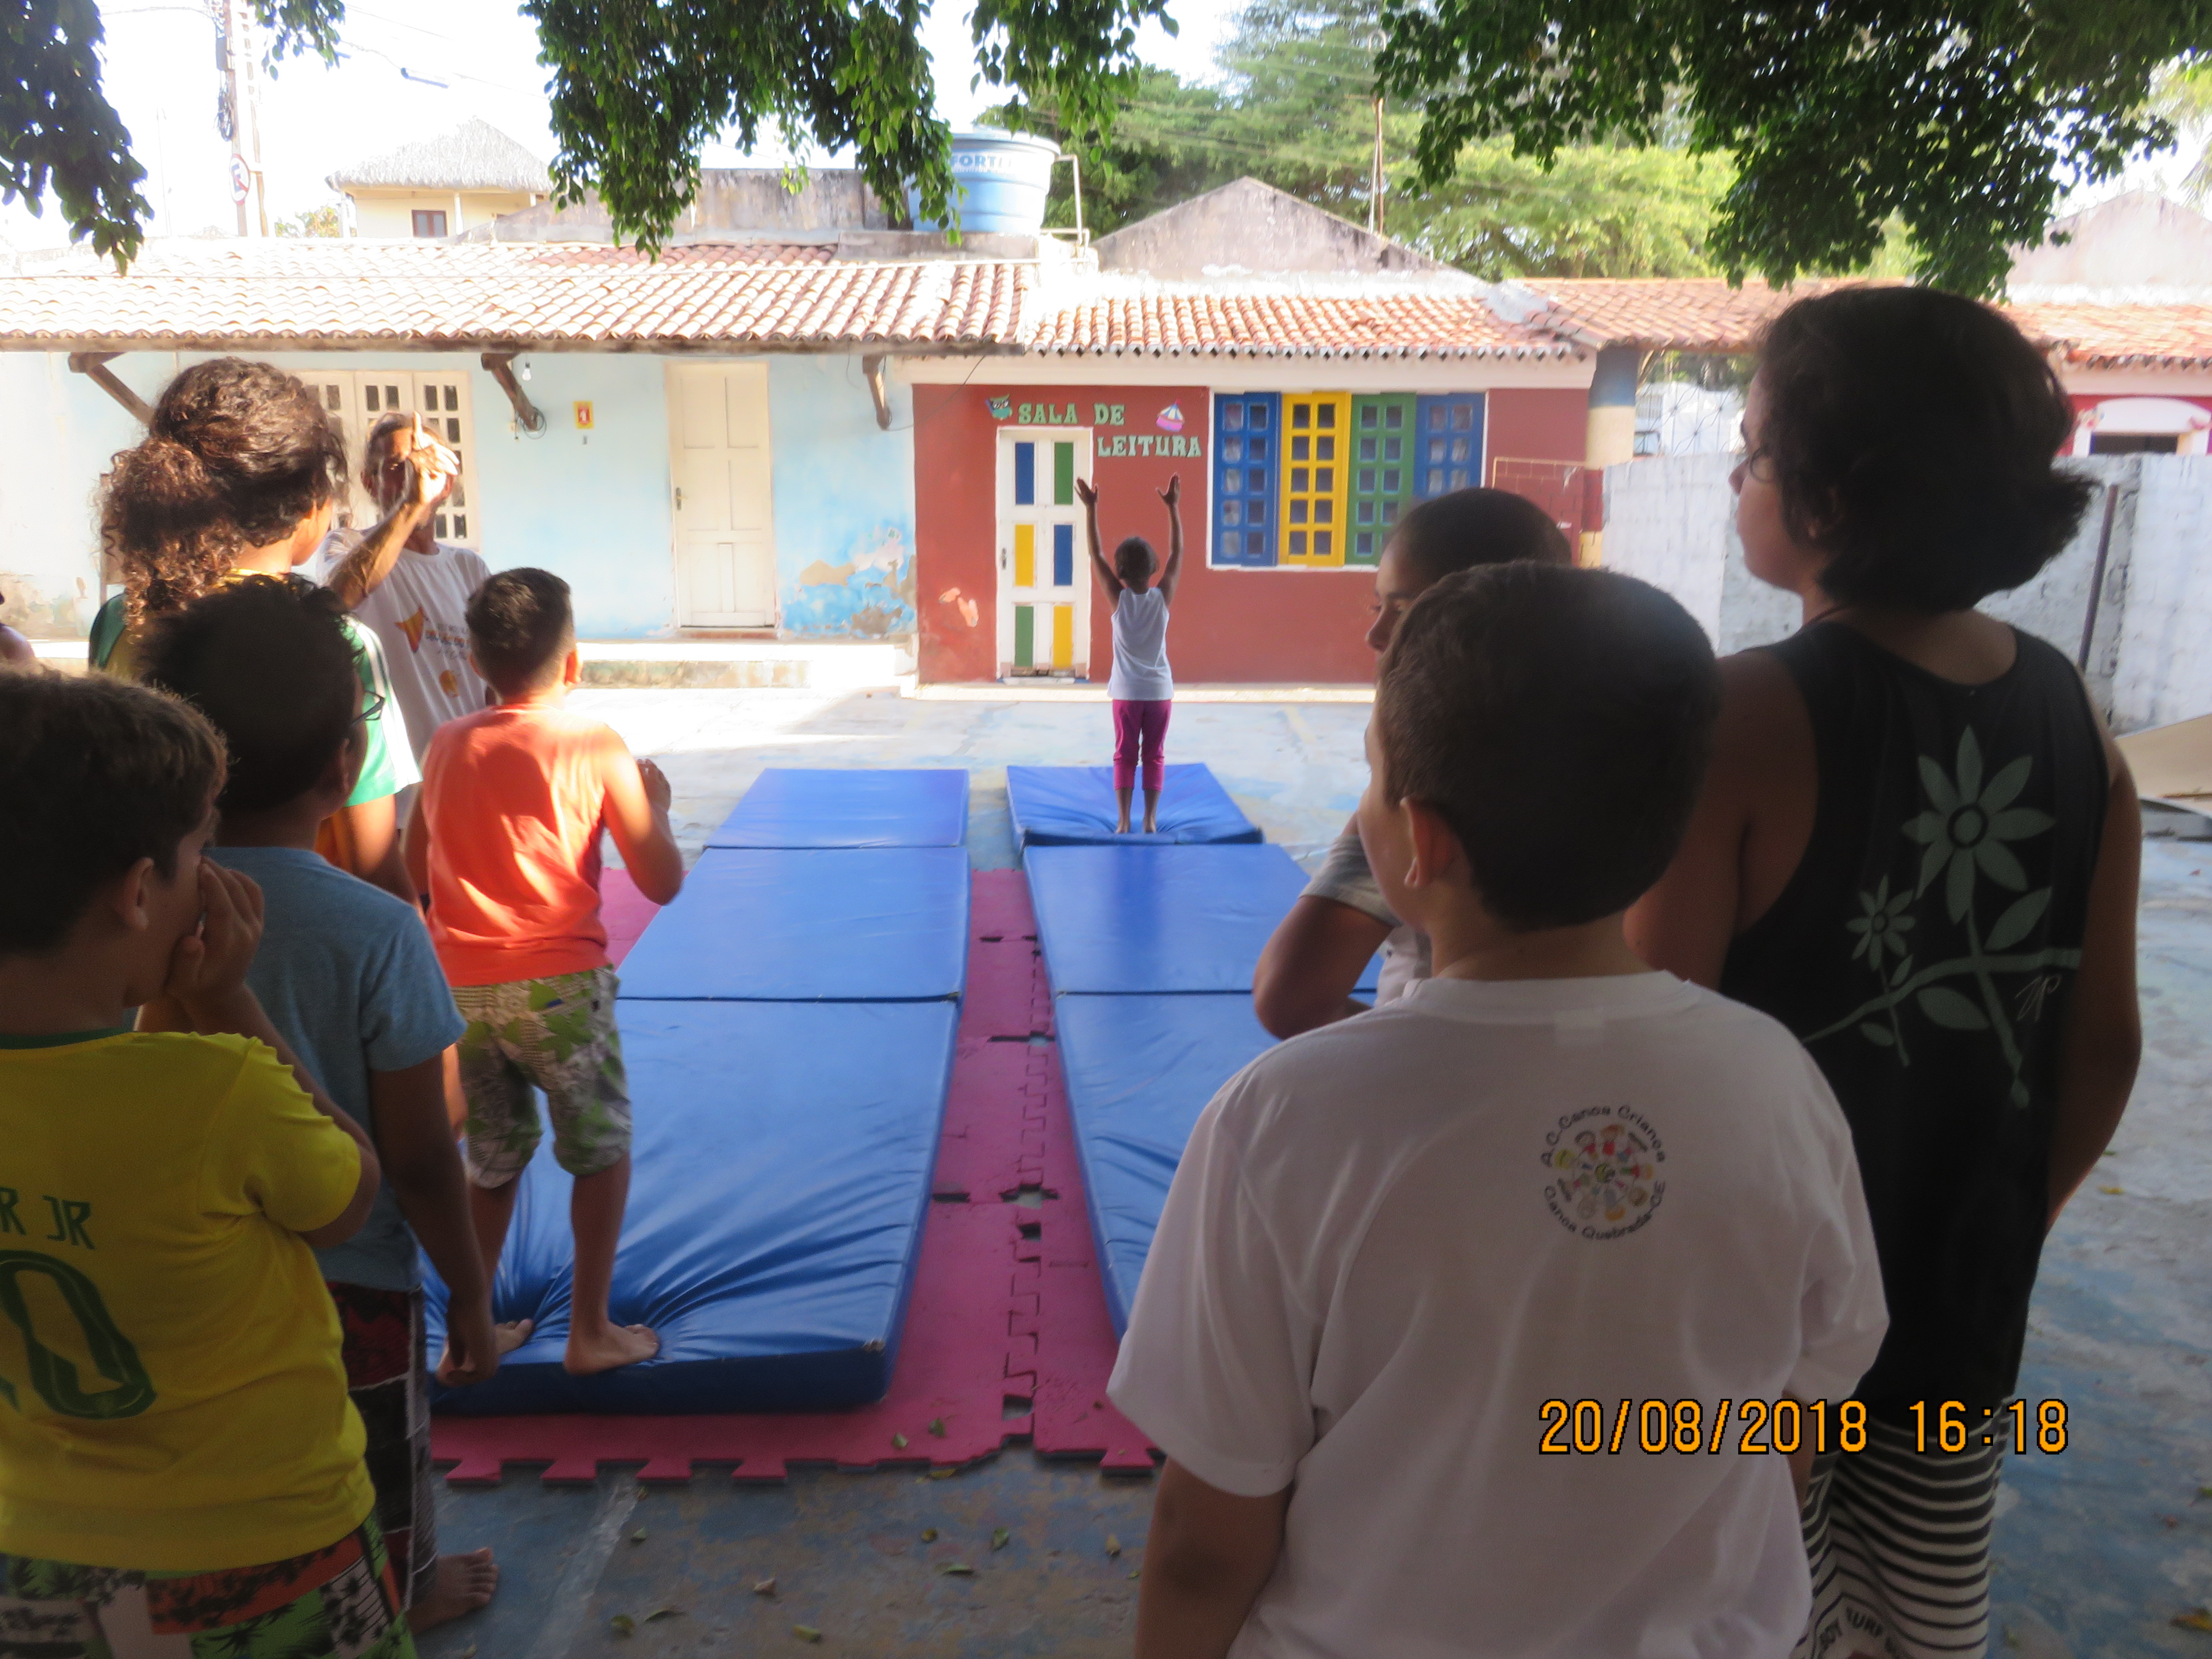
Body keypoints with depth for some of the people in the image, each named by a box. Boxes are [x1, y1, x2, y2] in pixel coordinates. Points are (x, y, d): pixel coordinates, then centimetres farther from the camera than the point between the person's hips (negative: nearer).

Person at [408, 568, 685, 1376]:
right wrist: (654, 802, 6)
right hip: (557, 983, -4)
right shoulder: (593, 745, -9)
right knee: (601, 1149, 14)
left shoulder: (446, 745, 4)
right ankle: (591, 1331, 19)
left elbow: (416, 868, 15)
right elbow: (662, 881, -9)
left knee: (494, 1157, 20)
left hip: (461, 985, 5)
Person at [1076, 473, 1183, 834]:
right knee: (1154, 755, 8)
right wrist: (1173, 507, -1)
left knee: (1125, 755, 7)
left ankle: (1124, 821, 5)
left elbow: (1095, 554, -9)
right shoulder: (1163, 598, -9)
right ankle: (1150, 820, 8)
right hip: (1160, 690, 1)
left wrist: (1091, 509, -7)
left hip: (1127, 691, -1)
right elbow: (1177, 553, -2)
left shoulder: (1118, 599, -11)